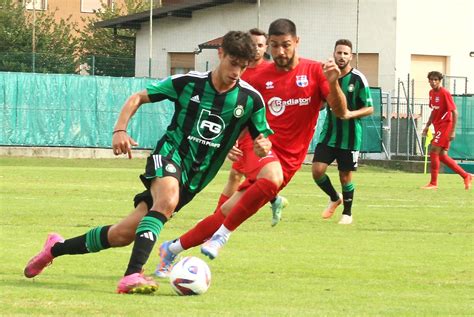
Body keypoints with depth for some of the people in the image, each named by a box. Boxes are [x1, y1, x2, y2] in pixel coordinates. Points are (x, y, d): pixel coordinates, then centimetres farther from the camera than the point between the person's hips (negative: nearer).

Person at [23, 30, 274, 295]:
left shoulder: (251, 99, -5)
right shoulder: (188, 83, -7)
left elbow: (263, 141, 3)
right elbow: (138, 98, 4)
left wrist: (263, 147, -22)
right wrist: (120, 129, -12)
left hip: (195, 179, 3)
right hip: (170, 154, -3)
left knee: (125, 233, 0)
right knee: (167, 201, -38)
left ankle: (57, 248, 21)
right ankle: (132, 276, -43)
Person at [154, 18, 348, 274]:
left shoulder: (314, 71, -1)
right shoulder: (261, 77, 4)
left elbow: (341, 112, -8)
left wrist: (333, 84, -26)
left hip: (289, 159, 1)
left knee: (229, 212, -4)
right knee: (272, 176, -36)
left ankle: (172, 248, 12)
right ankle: (223, 235, -21)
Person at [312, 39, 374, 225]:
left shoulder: (358, 79, -9)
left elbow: (370, 108, -6)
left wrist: (351, 114, -21)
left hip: (350, 136, -3)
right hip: (328, 134, 3)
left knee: (345, 176, 4)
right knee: (317, 170, -8)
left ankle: (347, 212, 24)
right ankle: (334, 198, 19)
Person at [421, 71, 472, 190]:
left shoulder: (445, 93, -15)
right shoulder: (432, 93, 10)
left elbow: (454, 112, -16)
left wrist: (453, 131, -20)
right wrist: (427, 126, 17)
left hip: (445, 125, -9)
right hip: (438, 126, 9)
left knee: (434, 152, -13)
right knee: (442, 156, 8)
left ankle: (433, 183, -6)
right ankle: (466, 176, 18)